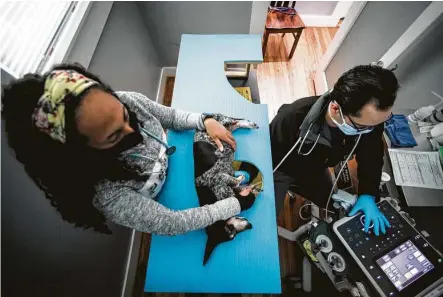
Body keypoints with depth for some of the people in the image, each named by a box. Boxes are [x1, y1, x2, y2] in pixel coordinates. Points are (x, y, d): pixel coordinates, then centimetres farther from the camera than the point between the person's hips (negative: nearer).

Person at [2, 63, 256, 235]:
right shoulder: (107, 194, -40)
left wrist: (206, 120, -26)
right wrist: (237, 204, -27)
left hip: (176, 155, 5)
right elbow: (175, 224, -31)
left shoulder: (128, 101, -27)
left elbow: (171, 116, -8)